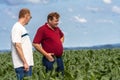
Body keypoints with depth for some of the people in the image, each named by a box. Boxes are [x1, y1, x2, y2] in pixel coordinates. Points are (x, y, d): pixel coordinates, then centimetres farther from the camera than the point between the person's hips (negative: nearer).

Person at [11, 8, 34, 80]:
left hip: (27, 63, 10)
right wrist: (24, 62, -20)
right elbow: (17, 46, -19)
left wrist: (28, 63, 17)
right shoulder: (17, 28, -11)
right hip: (22, 65, -10)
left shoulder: (22, 28, 18)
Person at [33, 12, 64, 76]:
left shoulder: (57, 29, 13)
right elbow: (35, 44, -15)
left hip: (59, 58, 8)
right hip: (50, 59, -7)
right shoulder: (42, 29, -9)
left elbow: (62, 36, 36)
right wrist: (46, 54, -15)